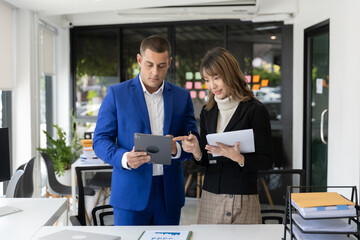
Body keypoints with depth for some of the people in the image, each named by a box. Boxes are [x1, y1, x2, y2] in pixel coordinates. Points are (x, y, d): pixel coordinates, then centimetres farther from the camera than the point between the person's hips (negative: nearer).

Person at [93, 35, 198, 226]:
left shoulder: (182, 97, 8)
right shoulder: (116, 94, 1)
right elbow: (100, 140, -1)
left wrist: (176, 149, -15)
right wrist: (124, 158, -20)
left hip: (169, 194, 3)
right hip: (130, 193, -2)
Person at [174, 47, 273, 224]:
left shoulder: (255, 110, -7)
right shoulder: (207, 112, 9)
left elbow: (266, 161, -7)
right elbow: (206, 161, 13)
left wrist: (239, 158, -23)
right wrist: (196, 151, -8)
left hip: (243, 201, -4)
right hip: (210, 198, 5)